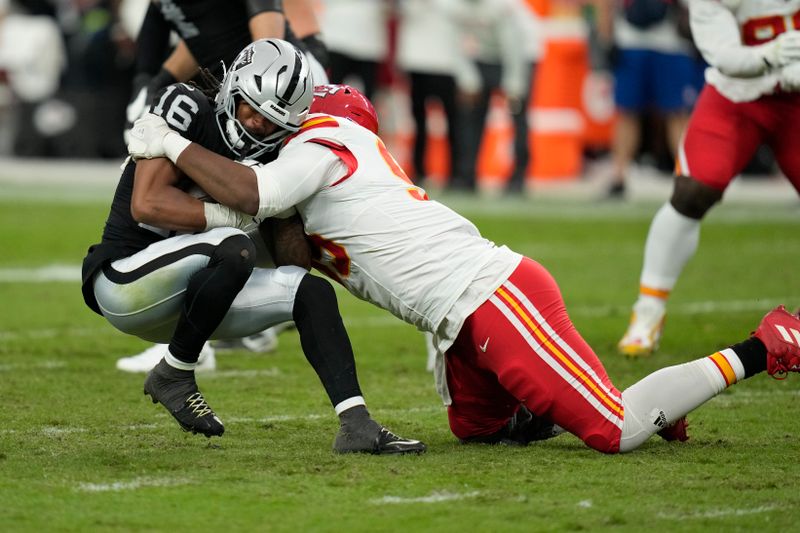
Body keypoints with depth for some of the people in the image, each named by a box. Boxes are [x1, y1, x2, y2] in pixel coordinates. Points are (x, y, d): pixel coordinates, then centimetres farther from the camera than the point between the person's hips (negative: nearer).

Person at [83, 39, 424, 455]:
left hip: (185, 297, 7)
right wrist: (237, 216, -19)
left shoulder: (270, 162, 6)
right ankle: (173, 375, -13)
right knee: (234, 249, -32)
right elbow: (146, 204, -22)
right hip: (123, 278, -7)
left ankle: (357, 425, -17)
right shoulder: (186, 109, -12)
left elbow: (294, 262, 3)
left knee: (312, 291, -7)